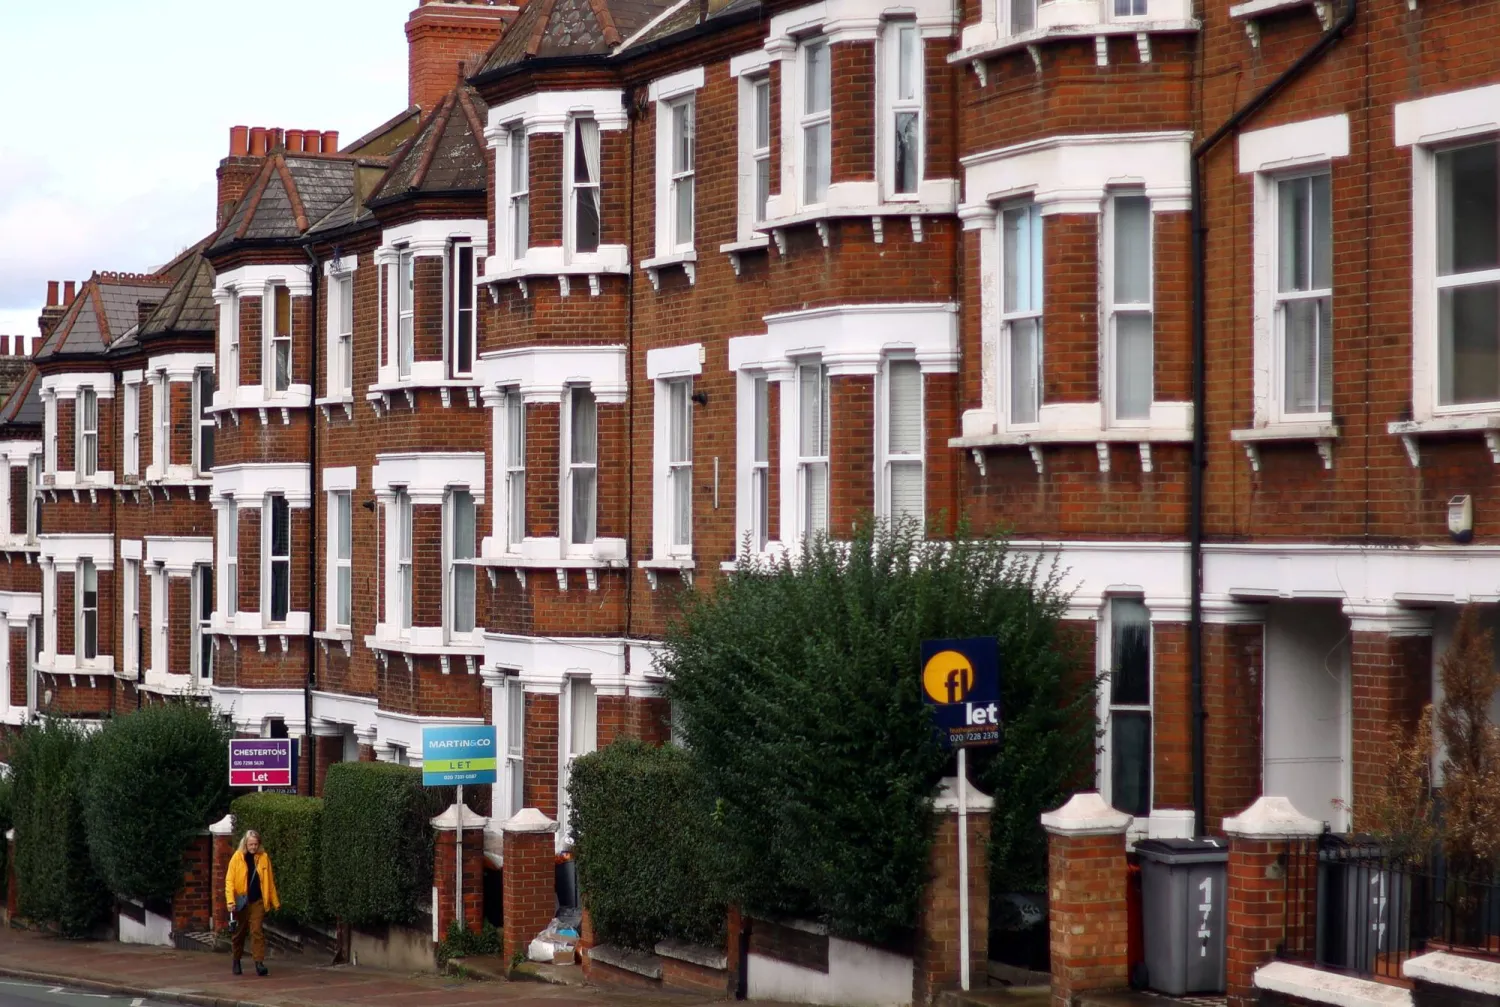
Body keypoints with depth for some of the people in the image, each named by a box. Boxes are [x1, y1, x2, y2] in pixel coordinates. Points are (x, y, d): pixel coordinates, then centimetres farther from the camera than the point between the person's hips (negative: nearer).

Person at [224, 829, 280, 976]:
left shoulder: (263, 857, 1)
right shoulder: (237, 857, -5)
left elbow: (269, 880, 8)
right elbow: (229, 880, -7)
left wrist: (275, 901, 12)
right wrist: (230, 900, -18)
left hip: (258, 901, 0)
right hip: (241, 901, 0)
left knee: (257, 931, -10)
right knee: (240, 932, 12)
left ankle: (259, 963, -13)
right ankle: (236, 961, 29)